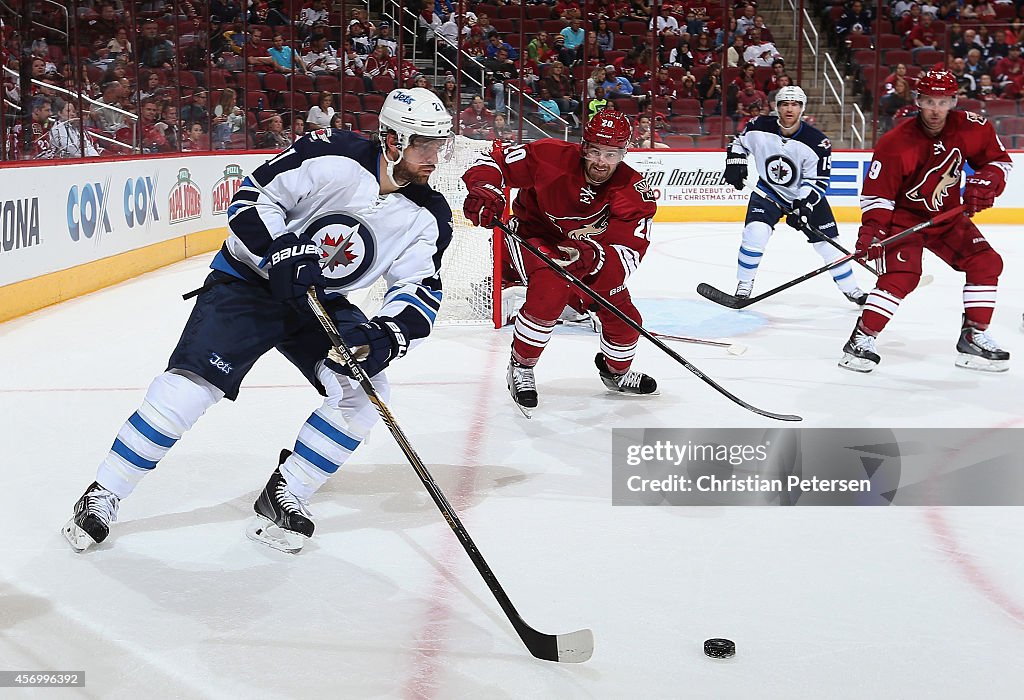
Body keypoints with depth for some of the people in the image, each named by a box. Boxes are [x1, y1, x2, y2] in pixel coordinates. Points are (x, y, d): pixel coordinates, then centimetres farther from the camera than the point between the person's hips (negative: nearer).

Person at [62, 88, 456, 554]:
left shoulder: (427, 218, -7)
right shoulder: (333, 157, -21)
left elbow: (422, 291, -11)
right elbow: (252, 198, -17)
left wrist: (385, 337, -28)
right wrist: (282, 256, -30)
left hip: (321, 301, 5)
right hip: (251, 279, -5)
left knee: (362, 392, -13)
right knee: (191, 385, -16)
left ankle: (283, 498, 2)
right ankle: (103, 496, 0)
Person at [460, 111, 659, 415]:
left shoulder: (633, 189, -22)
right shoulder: (551, 156, -27)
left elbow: (630, 250, -30)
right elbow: (497, 161, -18)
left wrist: (594, 256, -49)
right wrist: (485, 190, -38)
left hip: (592, 253, 4)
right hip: (535, 237, -4)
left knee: (624, 319, 2)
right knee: (551, 290, -34)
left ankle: (616, 372, 38)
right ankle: (521, 368, -11)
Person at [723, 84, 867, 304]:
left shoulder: (817, 142, -22)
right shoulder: (760, 128, -15)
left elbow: (818, 181, -19)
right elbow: (739, 142, 6)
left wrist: (803, 207, -30)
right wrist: (735, 164, -10)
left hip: (806, 197, 0)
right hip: (768, 192, 1)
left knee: (828, 243, 1)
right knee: (755, 233, -21)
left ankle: (850, 289, 20)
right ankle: (744, 286, -5)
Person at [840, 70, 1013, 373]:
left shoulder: (972, 128, -11)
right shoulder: (896, 144, -24)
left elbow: (999, 159, 4)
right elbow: (876, 193, -20)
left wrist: (986, 181, -16)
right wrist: (872, 229, -32)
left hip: (949, 215, 6)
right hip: (904, 216, -6)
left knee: (986, 263, -4)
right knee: (901, 274, -24)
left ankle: (974, 337, 7)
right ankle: (861, 339, -15)